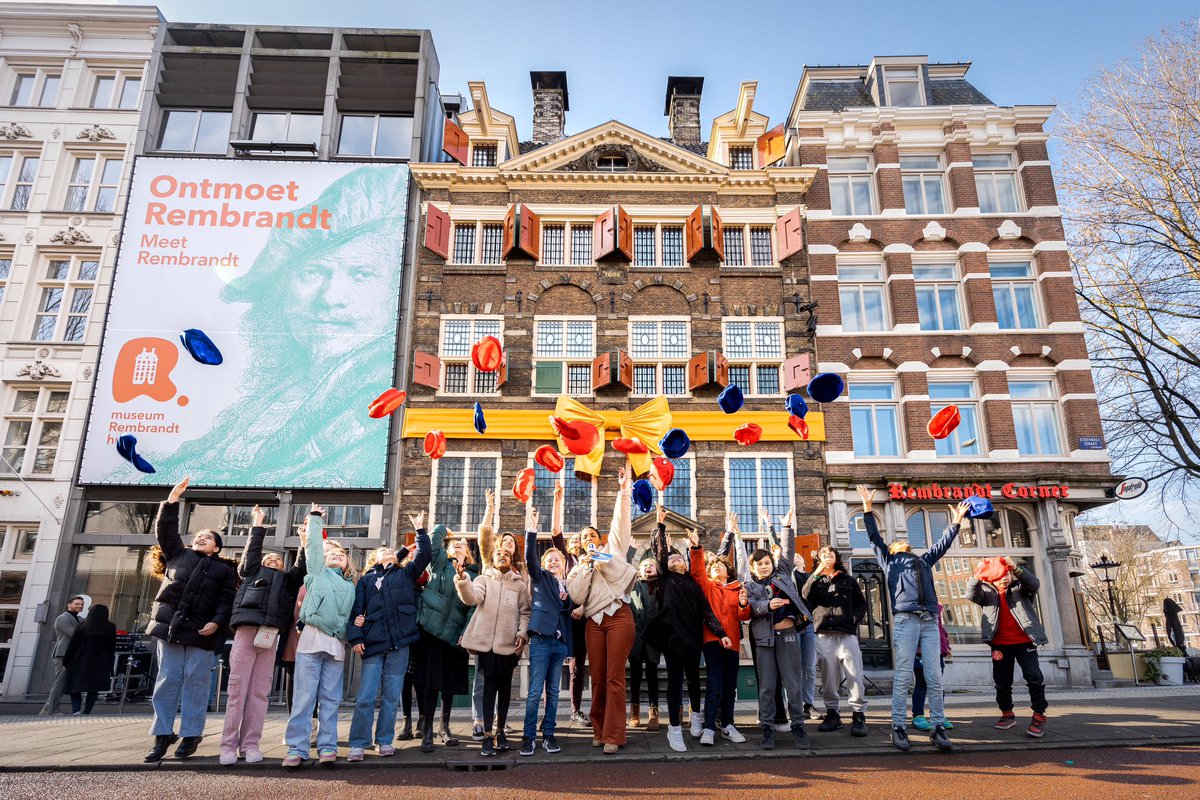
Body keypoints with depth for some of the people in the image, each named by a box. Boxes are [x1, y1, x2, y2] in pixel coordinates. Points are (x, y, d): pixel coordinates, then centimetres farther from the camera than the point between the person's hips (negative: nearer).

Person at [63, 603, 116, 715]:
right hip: (100, 664, 0)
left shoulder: (82, 626, -2)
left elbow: (72, 645, -3)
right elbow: (112, 647, 3)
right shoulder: (110, 628, 0)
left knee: (76, 688, 6)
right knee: (94, 690, 10)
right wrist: (109, 665, 12)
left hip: (81, 662, 0)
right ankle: (86, 713, 5)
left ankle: (76, 710, -14)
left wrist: (66, 662, 6)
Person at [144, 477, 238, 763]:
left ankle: (191, 735, 4)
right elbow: (166, 531, 11)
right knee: (167, 681, 2)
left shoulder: (224, 569, 10)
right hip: (171, 626, 2)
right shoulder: (179, 555, 18)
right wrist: (173, 500, 2)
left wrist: (217, 622, -14)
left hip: (201, 631, -2)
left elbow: (227, 599, 2)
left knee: (195, 682, -1)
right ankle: (163, 734, 8)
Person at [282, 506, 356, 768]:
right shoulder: (318, 572, 12)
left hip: (337, 644, 3)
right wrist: (315, 519, 9)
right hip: (312, 638, -3)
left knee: (330, 698, 4)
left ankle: (327, 747, 8)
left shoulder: (350, 585, 20)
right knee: (304, 696, -6)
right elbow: (313, 545, 6)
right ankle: (297, 748, -2)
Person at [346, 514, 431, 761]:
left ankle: (385, 741, 14)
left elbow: (423, 556, 3)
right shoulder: (366, 580, 13)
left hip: (399, 643, 1)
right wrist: (355, 637, -4)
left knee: (391, 696, 5)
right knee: (365, 697, -4)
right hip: (373, 643, -1)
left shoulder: (405, 575, 15)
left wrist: (420, 530, -1)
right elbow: (356, 609, 6)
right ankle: (358, 744, 4)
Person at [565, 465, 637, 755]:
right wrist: (586, 567, -2)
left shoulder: (612, 548, 16)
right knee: (597, 678, 4)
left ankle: (613, 735, -5)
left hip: (619, 616, -3)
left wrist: (623, 490, 0)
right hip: (595, 622, 3)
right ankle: (599, 730, 16)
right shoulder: (578, 567, 21)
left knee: (615, 677, -7)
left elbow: (620, 522, 6)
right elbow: (576, 596, 5)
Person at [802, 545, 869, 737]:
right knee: (828, 677, 0)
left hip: (847, 633, 0)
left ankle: (858, 715, -3)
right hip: (824, 634, 0)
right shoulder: (817, 580, 15)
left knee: (855, 675, -9)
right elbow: (805, 596, -4)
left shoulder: (848, 580, 18)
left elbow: (861, 604, 17)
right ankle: (832, 713, 11)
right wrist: (816, 573, -12)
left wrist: (855, 618, -3)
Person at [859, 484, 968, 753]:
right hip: (905, 621, -4)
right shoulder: (889, 560, 18)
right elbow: (875, 538, 11)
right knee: (903, 677, -6)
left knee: (935, 678, -1)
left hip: (930, 622, 4)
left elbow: (943, 543, 36)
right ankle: (899, 728, -3)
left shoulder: (924, 560, 30)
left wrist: (956, 522, 35)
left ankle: (938, 728, 3)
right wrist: (867, 507, 4)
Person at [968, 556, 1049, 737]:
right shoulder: (988, 593, 7)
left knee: (1034, 677, -8)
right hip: (1000, 645, 2)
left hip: (1024, 642, -1)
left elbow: (1034, 584, -15)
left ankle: (1039, 716, 2)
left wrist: (1017, 569, -33)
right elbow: (971, 595, -12)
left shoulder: (1020, 589, 6)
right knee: (1002, 681, 7)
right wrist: (977, 577, -32)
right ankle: (1007, 714, 22)